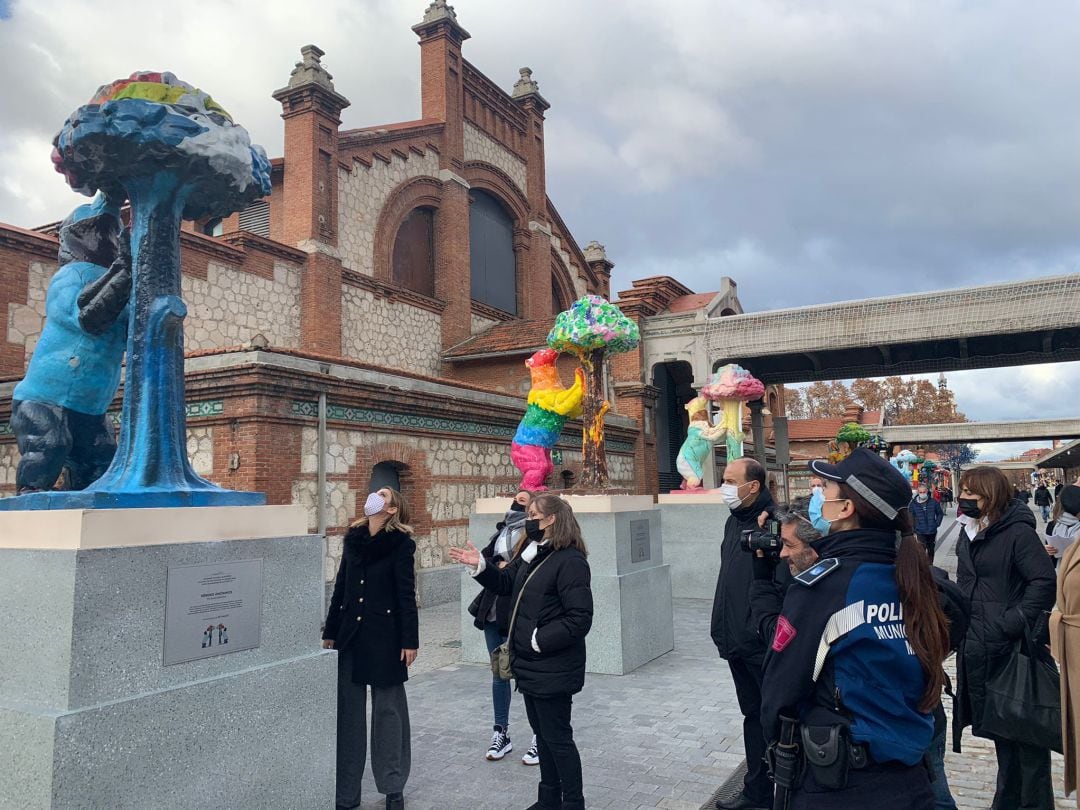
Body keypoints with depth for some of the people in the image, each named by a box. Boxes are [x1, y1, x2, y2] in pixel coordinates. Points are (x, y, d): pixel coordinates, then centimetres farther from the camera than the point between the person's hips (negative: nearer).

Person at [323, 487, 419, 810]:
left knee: (388, 710, 6)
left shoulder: (401, 543, -8)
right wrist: (330, 632, 12)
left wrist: (409, 640, -12)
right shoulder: (353, 538, 7)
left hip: (384, 635, -5)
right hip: (349, 634, 5)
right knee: (347, 710, 9)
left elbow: (406, 595, -9)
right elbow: (341, 587, 11)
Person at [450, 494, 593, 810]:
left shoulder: (570, 561, -21)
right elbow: (505, 582, 18)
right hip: (531, 666, 9)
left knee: (558, 739, 5)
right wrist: (480, 565, 1)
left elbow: (579, 619, -24)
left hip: (553, 671, -9)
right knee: (543, 735, 21)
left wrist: (538, 640, -21)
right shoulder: (532, 555, 7)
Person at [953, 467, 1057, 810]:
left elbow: (1044, 581, -20)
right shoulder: (968, 536, 11)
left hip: (1012, 649, -8)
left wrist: (1016, 621, -21)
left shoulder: (1017, 532, -13)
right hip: (977, 650, 8)